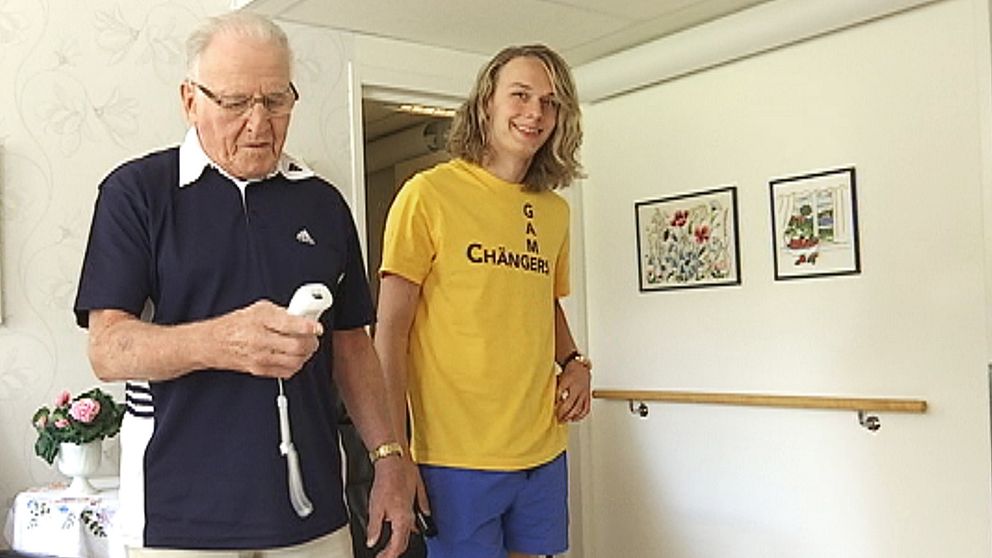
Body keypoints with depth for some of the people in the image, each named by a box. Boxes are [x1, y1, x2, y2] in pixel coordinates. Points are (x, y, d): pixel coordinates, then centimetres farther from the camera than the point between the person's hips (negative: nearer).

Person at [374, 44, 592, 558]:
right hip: (456, 456, -6)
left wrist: (573, 362, 4)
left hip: (543, 452, 6)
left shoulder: (555, 211, 10)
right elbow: (390, 329, -10)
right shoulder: (429, 194, -8)